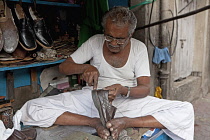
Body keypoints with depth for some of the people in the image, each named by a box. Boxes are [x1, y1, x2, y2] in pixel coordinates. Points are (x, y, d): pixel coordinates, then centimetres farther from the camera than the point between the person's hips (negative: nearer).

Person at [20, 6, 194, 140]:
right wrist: (85, 67, -24)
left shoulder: (139, 48, -3)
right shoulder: (95, 42, -2)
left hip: (127, 101, 0)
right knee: (32, 108, -19)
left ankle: (125, 122, -23)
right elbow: (63, 67, -1)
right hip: (92, 98, 1)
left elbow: (145, 88, -9)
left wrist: (124, 91, -32)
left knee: (186, 111, -19)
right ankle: (95, 122, -22)